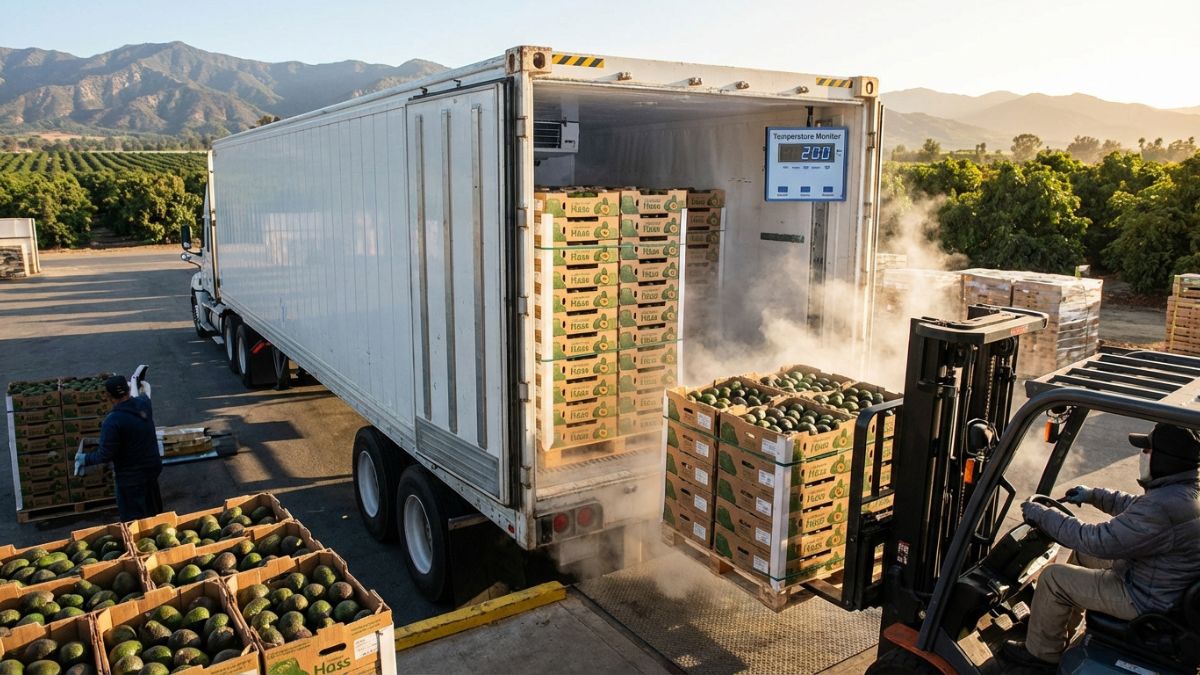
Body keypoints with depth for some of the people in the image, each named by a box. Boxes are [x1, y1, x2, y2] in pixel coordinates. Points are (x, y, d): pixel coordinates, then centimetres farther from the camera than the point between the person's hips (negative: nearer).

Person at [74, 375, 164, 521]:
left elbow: (105, 455, -20)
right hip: (152, 466, 7)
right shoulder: (144, 403, -9)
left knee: (134, 519, 11)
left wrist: (86, 459, -2)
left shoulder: (112, 422, -27)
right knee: (154, 510, 26)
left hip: (131, 477, -7)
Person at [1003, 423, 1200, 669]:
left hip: (1146, 600, -10)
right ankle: (1061, 628, 36)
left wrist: (1044, 516, -21)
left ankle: (1041, 652, 16)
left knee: (1053, 578, -6)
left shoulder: (1163, 508, -36)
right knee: (1082, 554, 23)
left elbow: (1098, 541, -30)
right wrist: (1094, 495, 11)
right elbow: (1135, 507, 17)